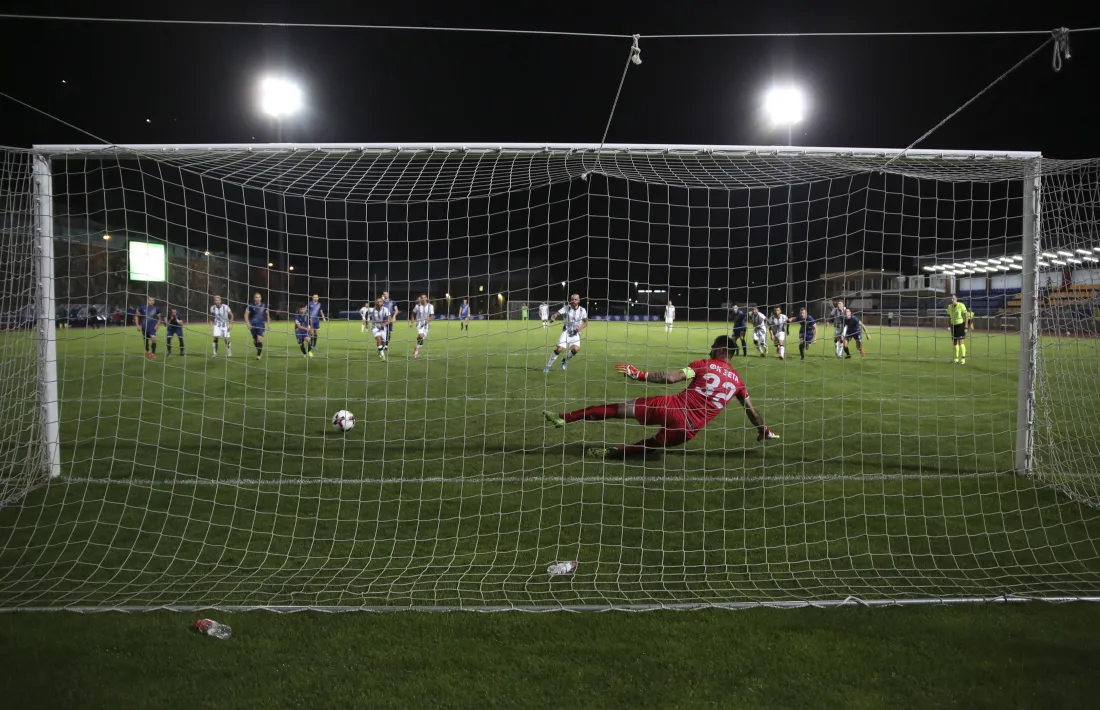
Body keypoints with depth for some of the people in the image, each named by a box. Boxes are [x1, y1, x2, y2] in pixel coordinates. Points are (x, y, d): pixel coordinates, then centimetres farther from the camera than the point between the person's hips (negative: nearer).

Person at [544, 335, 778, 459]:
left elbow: (671, 378, -8)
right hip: (689, 429, 3)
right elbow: (752, 411, 23)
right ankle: (610, 451, 14)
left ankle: (564, 418, 5)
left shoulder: (704, 365, 3)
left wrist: (638, 374, -5)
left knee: (618, 409, 3)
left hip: (672, 407, -3)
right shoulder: (737, 381, 14)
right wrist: (764, 432, 41)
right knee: (654, 443, 30)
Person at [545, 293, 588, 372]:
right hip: (566, 332, -1)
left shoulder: (582, 310, -4)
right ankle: (548, 365, 0)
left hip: (575, 334, 1)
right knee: (559, 349, -18)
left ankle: (565, 360, 8)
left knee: (576, 349, -24)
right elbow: (556, 314, -16)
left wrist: (581, 327, -14)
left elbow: (586, 322, 7)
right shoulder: (566, 308, -8)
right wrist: (553, 318, -40)